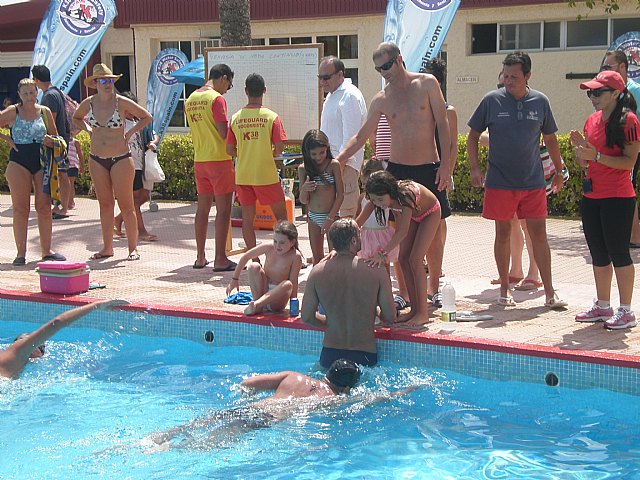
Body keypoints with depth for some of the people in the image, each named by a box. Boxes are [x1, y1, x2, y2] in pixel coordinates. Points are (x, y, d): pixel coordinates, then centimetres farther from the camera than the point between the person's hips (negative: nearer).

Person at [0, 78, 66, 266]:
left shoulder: (45, 111, 7)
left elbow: (54, 136, 14)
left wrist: (49, 141, -8)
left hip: (42, 162, 2)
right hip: (19, 163, -2)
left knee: (44, 206, 2)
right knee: (20, 208, -1)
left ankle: (46, 250, 10)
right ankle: (21, 252, 3)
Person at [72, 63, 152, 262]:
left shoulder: (122, 102, -8)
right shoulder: (88, 103, 1)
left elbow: (147, 117, 2)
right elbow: (76, 118, 22)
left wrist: (130, 133, -4)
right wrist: (89, 130, 7)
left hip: (121, 159, -4)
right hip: (97, 160, 4)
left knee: (126, 205, -2)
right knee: (105, 204, 10)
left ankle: (133, 248, 7)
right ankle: (107, 247, 17)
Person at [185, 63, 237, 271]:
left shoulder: (190, 99, 11)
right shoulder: (217, 99, -13)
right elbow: (224, 133, -18)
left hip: (199, 160, 7)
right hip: (219, 159, -7)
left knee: (202, 207, 13)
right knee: (223, 209, -2)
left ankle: (200, 257, 18)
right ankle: (220, 260, -1)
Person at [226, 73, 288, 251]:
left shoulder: (236, 118, 0)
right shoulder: (271, 116, -8)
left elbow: (230, 150, 2)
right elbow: (280, 147, -11)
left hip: (243, 175, 3)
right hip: (266, 175, -3)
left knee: (247, 217, 8)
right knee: (280, 214, 10)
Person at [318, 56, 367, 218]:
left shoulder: (350, 96, -13)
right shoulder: (331, 95, 19)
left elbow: (350, 137, -19)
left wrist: (340, 163, -21)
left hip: (345, 163, -10)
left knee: (346, 215, -10)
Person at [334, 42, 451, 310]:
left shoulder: (427, 83, -1)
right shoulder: (381, 100, 3)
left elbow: (442, 124, -2)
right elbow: (361, 137, 7)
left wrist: (445, 164, -8)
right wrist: (337, 160, -7)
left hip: (429, 169, -1)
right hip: (398, 170, 1)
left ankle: (434, 287, 20)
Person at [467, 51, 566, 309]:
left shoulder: (540, 102, 2)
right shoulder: (492, 100, -2)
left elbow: (550, 138, 15)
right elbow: (473, 136, 5)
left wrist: (559, 170, 18)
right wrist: (475, 169, -4)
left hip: (533, 182, 1)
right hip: (499, 181, -1)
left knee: (539, 234, 1)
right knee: (503, 234, 6)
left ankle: (549, 292, 7)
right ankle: (505, 289, 18)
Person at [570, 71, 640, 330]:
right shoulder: (592, 120, 12)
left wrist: (597, 156, -22)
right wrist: (580, 147, -3)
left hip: (617, 197, -8)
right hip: (591, 196, 8)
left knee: (618, 252, -4)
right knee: (598, 254, 13)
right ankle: (602, 306, 23)